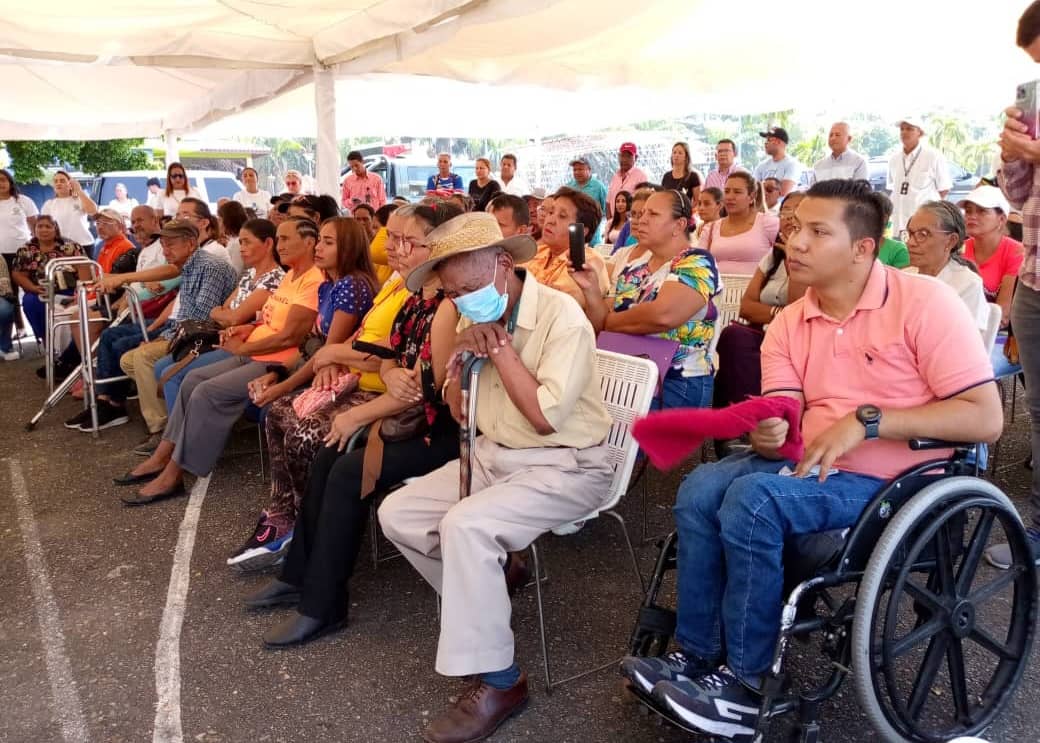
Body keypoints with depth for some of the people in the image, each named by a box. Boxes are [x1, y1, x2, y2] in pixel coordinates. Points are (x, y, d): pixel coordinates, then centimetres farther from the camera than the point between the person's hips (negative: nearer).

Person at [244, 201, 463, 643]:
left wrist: (358, 415, -12)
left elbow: (428, 388, -23)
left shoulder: (450, 305, -20)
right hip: (407, 416, 9)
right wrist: (392, 374, -14)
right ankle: (301, 574, 15)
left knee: (349, 470, -18)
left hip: (443, 429, -9)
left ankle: (322, 606, -5)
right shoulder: (415, 298, 10)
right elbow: (389, 358, 13)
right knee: (327, 457, 2)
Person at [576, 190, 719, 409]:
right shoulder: (633, 269, 12)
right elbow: (601, 326, 8)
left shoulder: (697, 263, -7)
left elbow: (663, 315, -24)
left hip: (675, 385, -6)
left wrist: (609, 321, -8)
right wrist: (591, 289, -10)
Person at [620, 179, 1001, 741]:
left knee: (753, 499, -27)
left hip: (892, 481, -6)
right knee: (700, 488, -16)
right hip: (811, 464, 6)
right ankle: (693, 656, -5)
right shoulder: (789, 323, 5)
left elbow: (986, 418, -18)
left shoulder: (924, 303, -13)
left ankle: (745, 684, -12)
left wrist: (866, 421, -23)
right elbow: (780, 426, 1)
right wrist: (767, 436, -24)